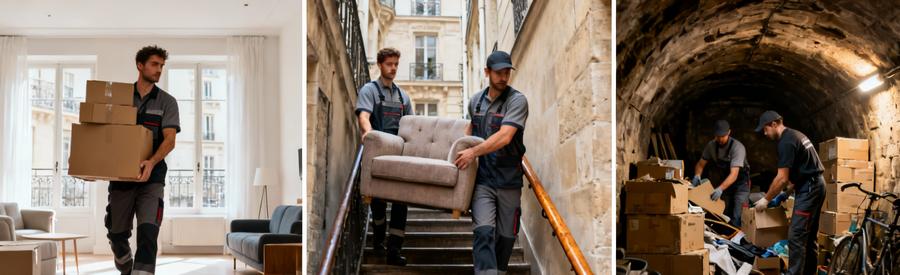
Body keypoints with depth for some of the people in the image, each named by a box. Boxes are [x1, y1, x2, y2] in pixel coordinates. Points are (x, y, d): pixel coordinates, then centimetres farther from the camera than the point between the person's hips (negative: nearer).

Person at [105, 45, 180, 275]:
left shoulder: (167, 102, 2)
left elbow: (169, 140, -9)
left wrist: (151, 162, -27)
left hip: (151, 177, -2)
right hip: (121, 174, 2)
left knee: (148, 234, -16)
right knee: (117, 234, 13)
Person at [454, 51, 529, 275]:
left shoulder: (517, 100, -7)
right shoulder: (476, 100, 9)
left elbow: (504, 136, -20)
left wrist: (474, 151, -22)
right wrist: (462, 145, 21)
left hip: (509, 180, -2)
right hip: (483, 179, 2)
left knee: (506, 236, 9)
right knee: (484, 233, -15)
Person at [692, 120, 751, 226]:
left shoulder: (737, 147, -26)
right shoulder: (711, 145, -10)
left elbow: (734, 175, -34)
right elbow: (701, 164, -1)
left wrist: (720, 189, -49)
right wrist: (697, 176, -24)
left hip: (740, 183, -5)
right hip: (724, 183, 5)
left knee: (737, 219, -16)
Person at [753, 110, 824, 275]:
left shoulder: (786, 142, -16)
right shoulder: (795, 135, 16)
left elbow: (782, 178, -18)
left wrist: (766, 199, -9)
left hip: (809, 188, -11)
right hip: (815, 185, 11)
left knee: (796, 236, -11)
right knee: (809, 235, 14)